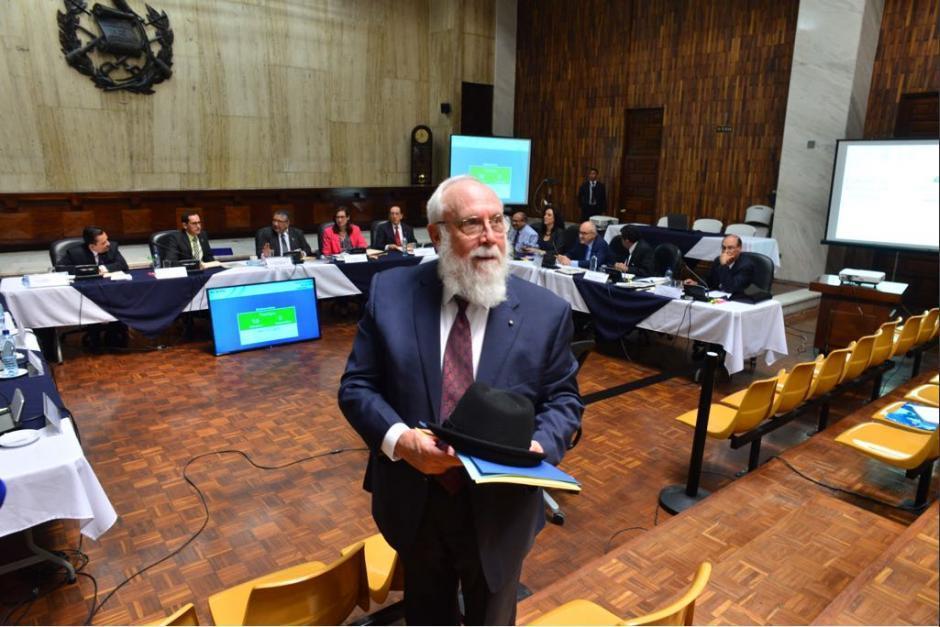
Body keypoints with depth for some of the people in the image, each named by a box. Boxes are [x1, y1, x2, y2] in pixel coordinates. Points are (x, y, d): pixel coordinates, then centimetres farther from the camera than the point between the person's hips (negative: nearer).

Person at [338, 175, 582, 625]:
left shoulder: (546, 311, -9)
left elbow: (563, 398, 0)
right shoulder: (390, 292, -9)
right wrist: (399, 438, -24)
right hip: (414, 500, 1)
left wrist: (540, 444, -21)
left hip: (500, 507, 0)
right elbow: (356, 386, -6)